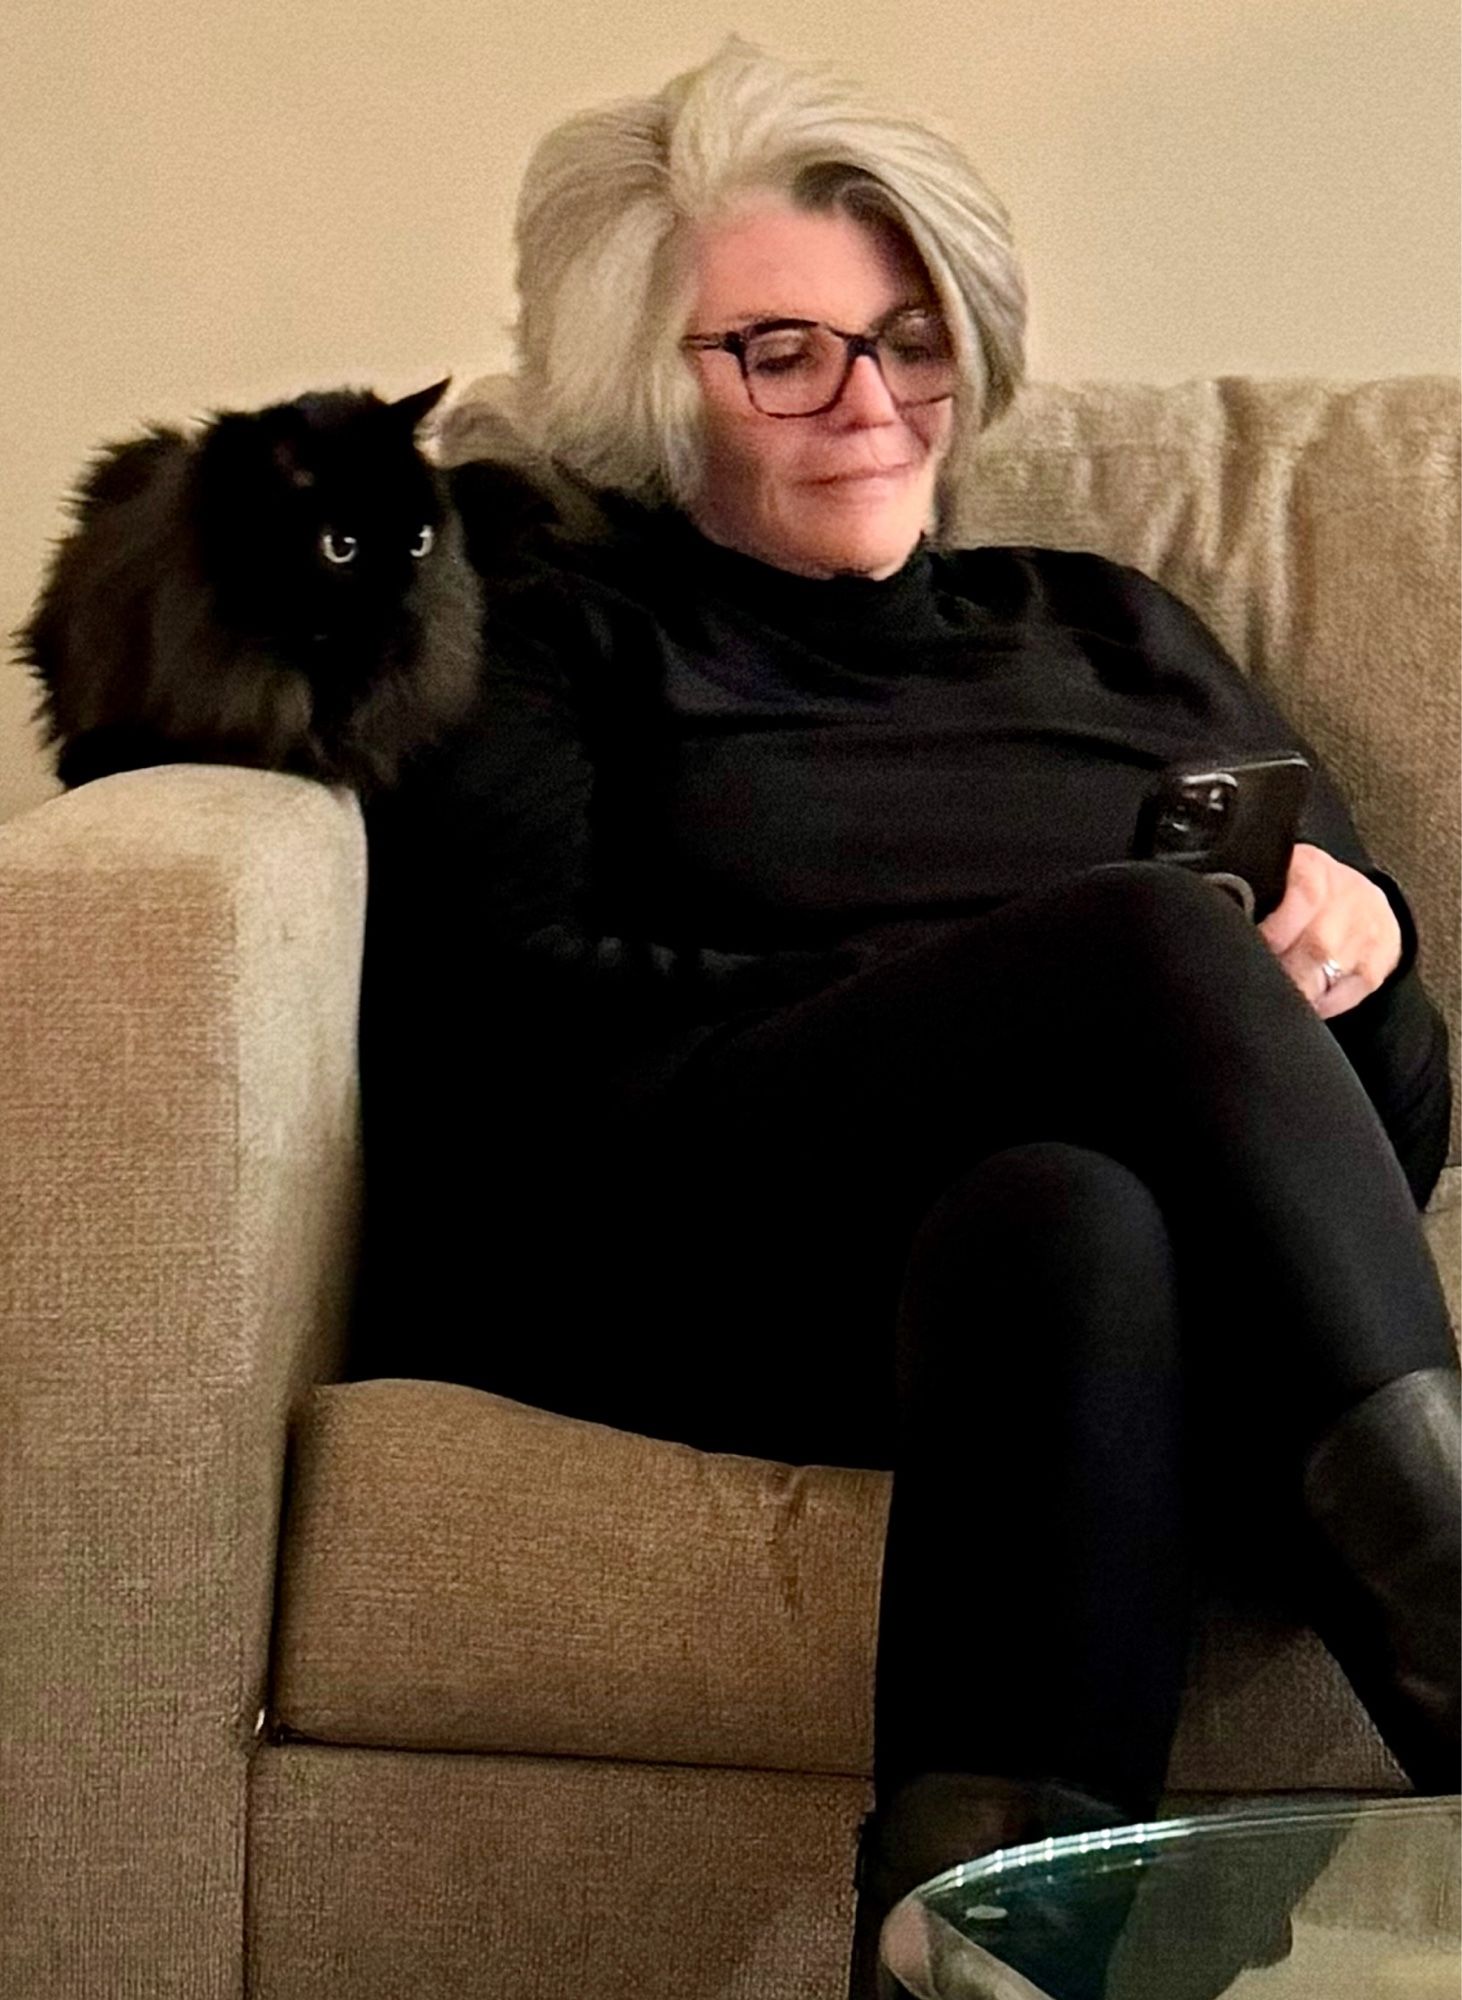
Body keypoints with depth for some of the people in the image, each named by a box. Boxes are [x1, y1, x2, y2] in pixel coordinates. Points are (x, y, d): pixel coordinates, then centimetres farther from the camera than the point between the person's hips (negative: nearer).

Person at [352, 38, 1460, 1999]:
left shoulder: (1109, 630, 31)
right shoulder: (555, 634, 22)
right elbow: (525, 1017, 0)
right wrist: (1115, 990, -8)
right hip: (663, 1253, -2)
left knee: (1070, 1223, -37)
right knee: (1152, 941, -32)